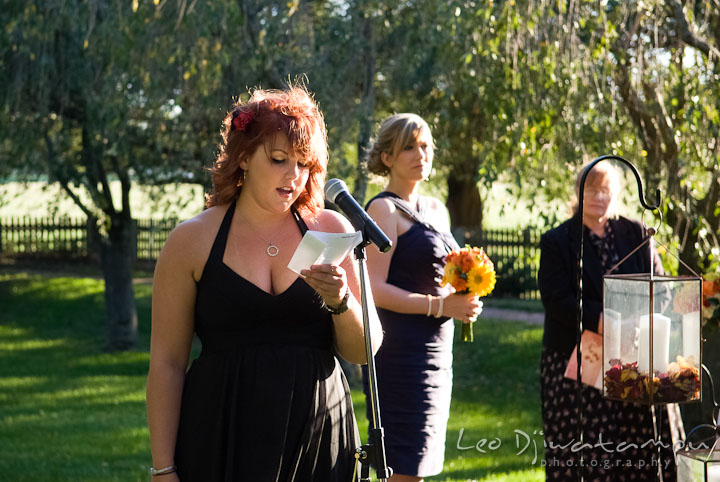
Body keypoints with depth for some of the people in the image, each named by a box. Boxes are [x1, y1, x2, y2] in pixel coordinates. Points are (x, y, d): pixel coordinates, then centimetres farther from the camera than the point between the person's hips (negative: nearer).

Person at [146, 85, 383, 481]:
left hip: (319, 439, 2)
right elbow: (166, 363, -1)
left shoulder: (331, 230, 6)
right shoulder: (192, 241, 0)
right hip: (221, 446, -2)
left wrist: (340, 301, -14)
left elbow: (363, 352, 6)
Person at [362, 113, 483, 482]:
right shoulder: (383, 209, -7)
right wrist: (439, 306, -19)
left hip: (435, 351, 8)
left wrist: (464, 300, 5)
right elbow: (374, 289, -16)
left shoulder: (436, 210, 17)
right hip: (400, 351, -8)